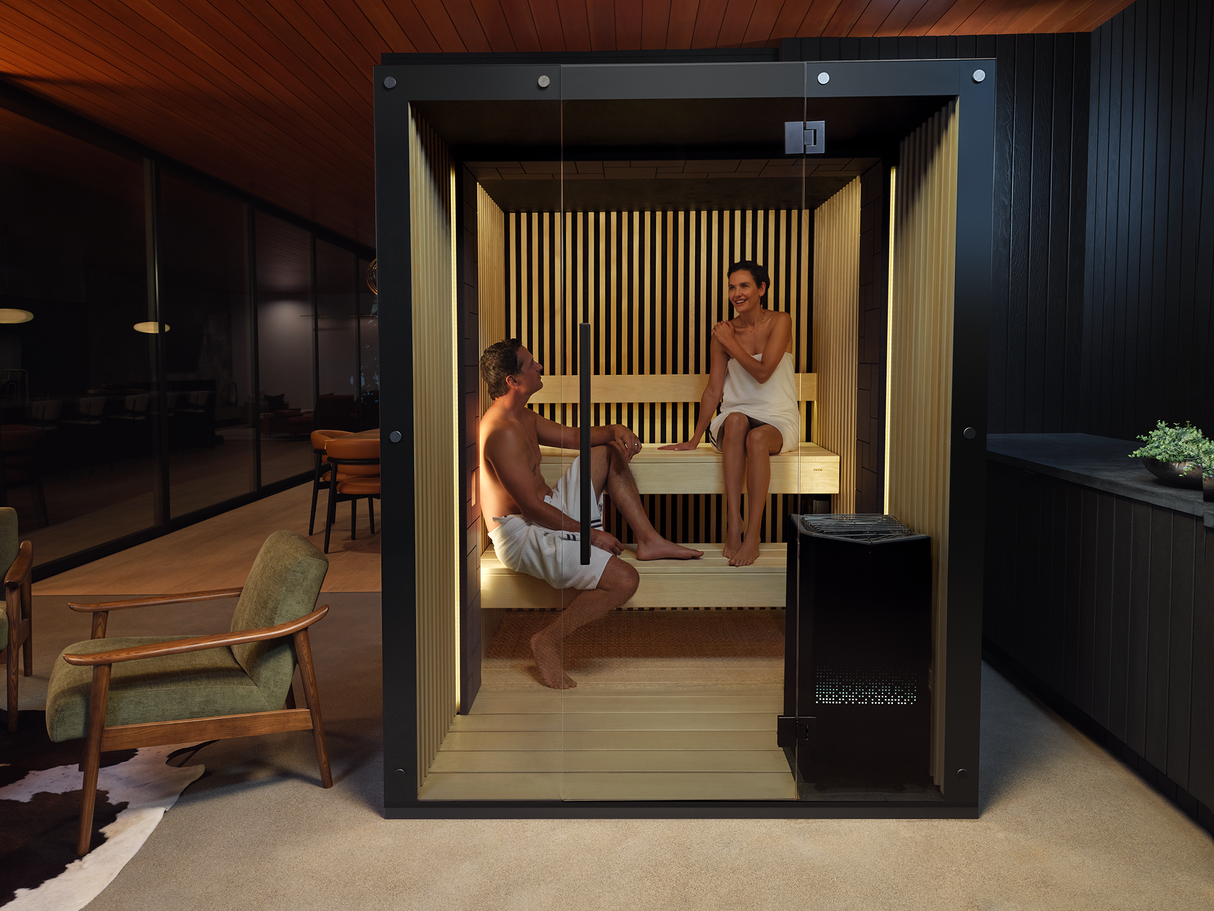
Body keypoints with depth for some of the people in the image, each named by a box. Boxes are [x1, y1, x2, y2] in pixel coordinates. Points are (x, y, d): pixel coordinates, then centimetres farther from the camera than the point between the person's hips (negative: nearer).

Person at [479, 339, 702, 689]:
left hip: (547, 514, 11)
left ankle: (649, 540, 12)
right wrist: (590, 534, -16)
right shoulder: (503, 433, -23)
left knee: (609, 451, 17)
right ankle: (547, 641, -5)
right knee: (624, 580, -22)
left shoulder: (522, 417, 10)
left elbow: (573, 437, 21)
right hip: (522, 535, -11)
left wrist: (615, 431, -1)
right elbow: (532, 506, -24)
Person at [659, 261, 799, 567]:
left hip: (777, 421, -2)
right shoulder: (723, 332, 6)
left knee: (756, 438, -37)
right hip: (736, 418, 2)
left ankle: (752, 537, -34)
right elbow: (713, 391, 8)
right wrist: (694, 440, 7)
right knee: (735, 420, -36)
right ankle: (733, 524, -39)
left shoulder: (779, 322, -2)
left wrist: (730, 343, -6)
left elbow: (762, 372, -14)